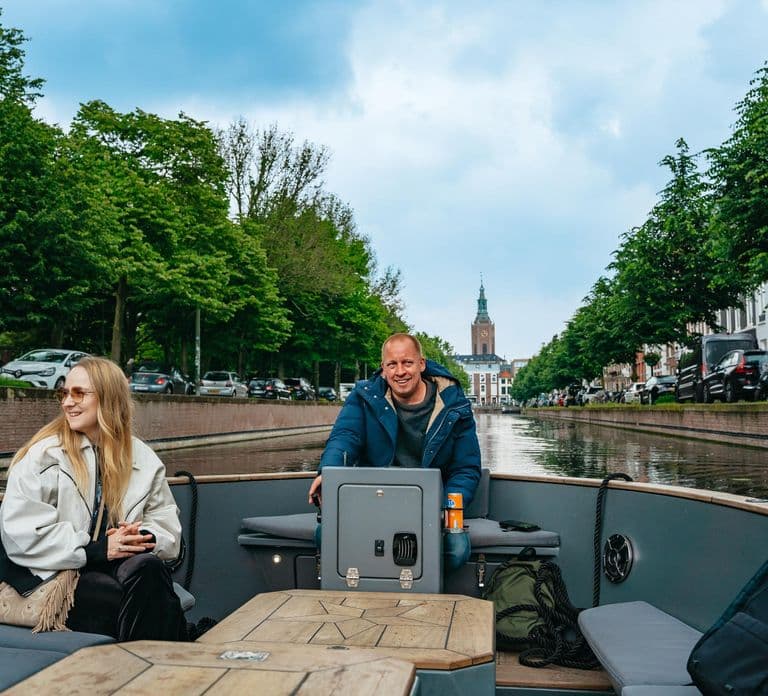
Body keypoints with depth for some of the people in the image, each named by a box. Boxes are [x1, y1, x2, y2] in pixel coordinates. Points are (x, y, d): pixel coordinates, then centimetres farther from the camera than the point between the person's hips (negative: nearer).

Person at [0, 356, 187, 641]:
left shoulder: (143, 458, 8)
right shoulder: (44, 455, -4)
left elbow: (167, 525, 9)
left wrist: (143, 538, -15)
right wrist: (97, 550, -18)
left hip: (123, 565, 4)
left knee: (147, 568, -32)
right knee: (146, 603, -31)